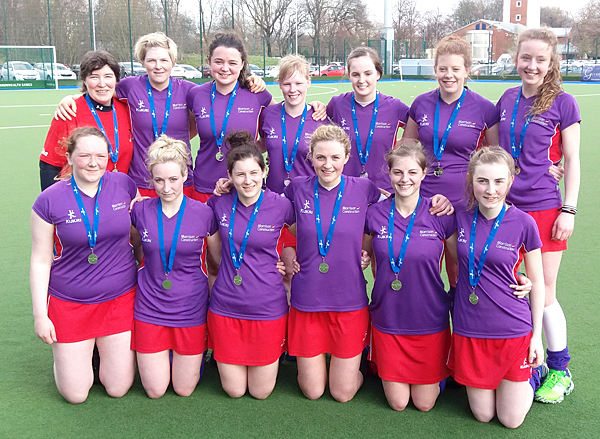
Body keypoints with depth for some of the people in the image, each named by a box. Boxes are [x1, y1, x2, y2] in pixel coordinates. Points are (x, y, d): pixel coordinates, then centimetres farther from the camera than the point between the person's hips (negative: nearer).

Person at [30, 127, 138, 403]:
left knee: (118, 388, 7)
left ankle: (111, 348, 37)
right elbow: (40, 261, -4)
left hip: (120, 298, 2)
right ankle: (67, 353, 37)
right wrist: (40, 314, -4)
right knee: (75, 394, 6)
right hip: (69, 304, -1)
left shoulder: (125, 185, -6)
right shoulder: (50, 200, -11)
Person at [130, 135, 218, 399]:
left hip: (190, 308, -1)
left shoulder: (204, 213, -11)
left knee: (184, 389, 9)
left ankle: (197, 354, 38)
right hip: (150, 307, 1)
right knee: (155, 391, 9)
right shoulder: (140, 211, -7)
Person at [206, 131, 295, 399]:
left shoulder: (281, 206, -11)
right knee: (234, 391, 12)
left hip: (267, 308, -2)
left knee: (260, 392, 11)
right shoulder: (218, 203, -5)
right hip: (225, 306, 2)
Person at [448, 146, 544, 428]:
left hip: (513, 330, -2)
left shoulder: (523, 223, -10)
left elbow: (536, 282, -1)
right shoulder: (460, 218, -5)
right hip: (470, 330, 2)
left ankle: (532, 372, 34)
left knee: (511, 420, 9)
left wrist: (537, 335, -1)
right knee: (483, 415, 12)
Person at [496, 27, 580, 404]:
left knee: (544, 292, 2)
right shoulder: (508, 99, 8)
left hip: (544, 209, -4)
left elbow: (572, 160, -2)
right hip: (505, 206, 4)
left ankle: (560, 370, 20)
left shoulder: (563, 103, -4)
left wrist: (569, 210, -7)